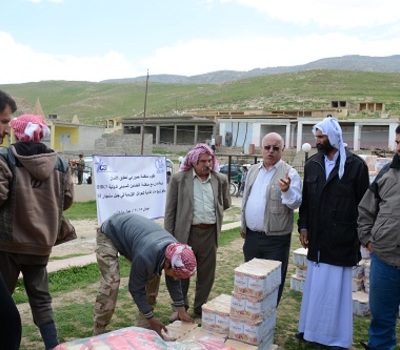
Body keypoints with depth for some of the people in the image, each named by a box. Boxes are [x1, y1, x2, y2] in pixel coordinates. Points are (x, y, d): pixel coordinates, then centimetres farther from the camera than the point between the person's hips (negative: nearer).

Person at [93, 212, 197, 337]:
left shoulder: (175, 251, -18)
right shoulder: (146, 257, -41)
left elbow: (173, 282, -1)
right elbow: (136, 288, -24)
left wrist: (182, 312, 4)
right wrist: (151, 319, -16)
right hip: (109, 234, -7)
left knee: (152, 277, 0)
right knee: (111, 283, -20)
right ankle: (98, 332, -5)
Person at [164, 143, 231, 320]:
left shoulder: (221, 179, 3)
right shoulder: (179, 178, -5)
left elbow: (226, 204, 20)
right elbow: (170, 209, -3)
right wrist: (169, 235, -5)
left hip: (210, 233, 3)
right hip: (186, 232, -2)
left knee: (207, 273, 12)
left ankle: (201, 306, 30)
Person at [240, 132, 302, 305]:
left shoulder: (289, 173, -9)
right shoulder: (253, 170, 9)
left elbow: (296, 203, -18)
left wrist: (287, 191, -37)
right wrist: (243, 225, 16)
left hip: (275, 239, -6)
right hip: (251, 236, 6)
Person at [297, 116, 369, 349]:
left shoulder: (356, 165, -6)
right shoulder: (312, 164, 6)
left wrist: (359, 236, -6)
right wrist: (303, 226, 5)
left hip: (341, 241, -4)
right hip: (317, 238, 5)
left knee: (336, 288, 4)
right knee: (314, 285, 14)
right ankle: (311, 328, 29)